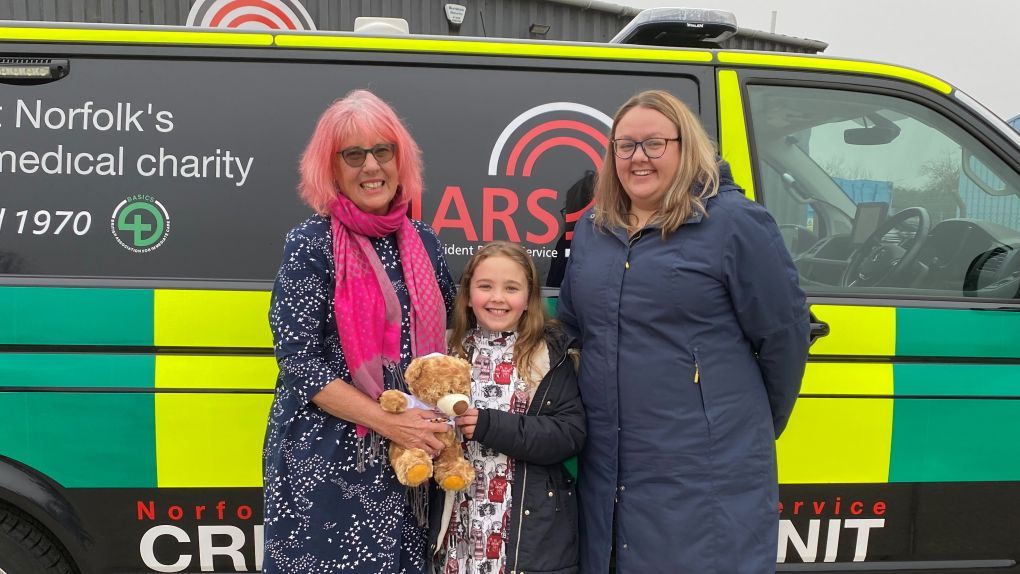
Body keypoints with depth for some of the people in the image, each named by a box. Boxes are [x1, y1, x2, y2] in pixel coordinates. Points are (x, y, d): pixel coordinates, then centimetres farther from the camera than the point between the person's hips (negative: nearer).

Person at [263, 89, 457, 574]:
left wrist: (441, 416, 0)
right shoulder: (310, 244, -9)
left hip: (408, 456, 4)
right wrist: (390, 422, -16)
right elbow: (298, 363, -12)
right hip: (325, 459, -4)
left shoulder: (422, 241, 5)